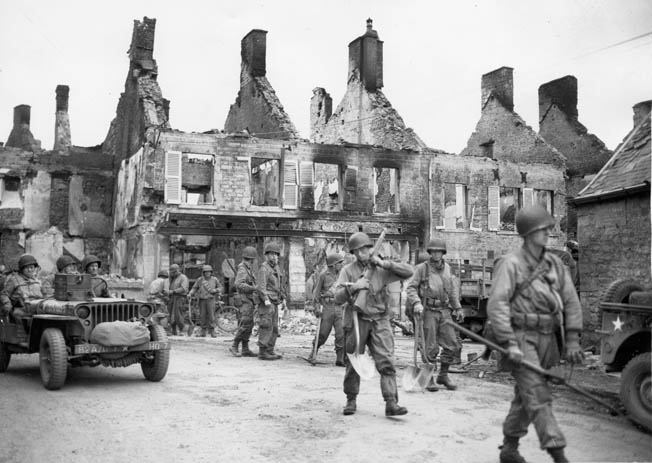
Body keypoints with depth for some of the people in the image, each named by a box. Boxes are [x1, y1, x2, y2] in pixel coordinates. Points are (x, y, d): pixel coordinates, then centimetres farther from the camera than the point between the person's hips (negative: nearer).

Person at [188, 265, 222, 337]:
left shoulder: (214, 280, 5)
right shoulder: (200, 280, 5)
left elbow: (221, 287, 14)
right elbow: (194, 288, 9)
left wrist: (215, 290, -4)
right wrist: (190, 294, -6)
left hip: (210, 300, -1)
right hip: (202, 300, 1)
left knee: (211, 316, -7)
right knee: (202, 316, 2)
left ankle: (212, 331, -3)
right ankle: (203, 331, 13)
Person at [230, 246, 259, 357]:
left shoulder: (247, 269, 16)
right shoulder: (242, 270, -14)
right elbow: (239, 284, -29)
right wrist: (254, 288, -29)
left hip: (248, 301, 10)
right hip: (245, 301, -10)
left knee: (248, 326, 7)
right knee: (245, 325, -14)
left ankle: (245, 350, 7)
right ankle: (234, 346, -9)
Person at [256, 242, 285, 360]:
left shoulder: (275, 268, 17)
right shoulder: (264, 268, -11)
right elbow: (261, 286, -21)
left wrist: (282, 298, 21)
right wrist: (266, 299, -31)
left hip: (274, 303, 9)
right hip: (266, 303, -9)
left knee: (274, 328, 9)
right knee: (267, 327, -10)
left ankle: (270, 351, 14)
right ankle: (262, 352, -6)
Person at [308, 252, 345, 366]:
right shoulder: (323, 275, -1)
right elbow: (316, 292, -1)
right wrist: (317, 307, -8)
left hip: (339, 308, 4)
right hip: (326, 308, -4)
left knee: (341, 334, -5)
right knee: (323, 334, 1)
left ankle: (340, 359, 2)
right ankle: (313, 353, 22)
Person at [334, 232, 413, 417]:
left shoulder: (381, 269, 4)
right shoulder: (348, 270, 0)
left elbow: (408, 272, -4)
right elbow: (338, 298, -7)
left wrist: (384, 263, -12)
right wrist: (354, 287, -24)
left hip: (380, 321, 1)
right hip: (356, 320, 0)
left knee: (386, 362, -10)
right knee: (353, 363, 8)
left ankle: (391, 403, -10)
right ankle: (351, 401, 24)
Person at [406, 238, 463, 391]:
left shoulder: (447, 268, 12)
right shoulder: (422, 268, -3)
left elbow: (453, 289, 21)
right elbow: (411, 288, -5)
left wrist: (457, 307, 23)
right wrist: (416, 303, -20)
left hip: (444, 311, 5)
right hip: (429, 311, -5)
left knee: (453, 344, 3)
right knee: (430, 347, -1)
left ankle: (443, 375, 20)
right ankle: (428, 379, 13)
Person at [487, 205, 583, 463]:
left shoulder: (555, 264, 9)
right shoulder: (510, 264, -9)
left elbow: (571, 302, 10)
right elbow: (496, 305, -16)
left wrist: (572, 340, 1)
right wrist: (509, 344, -21)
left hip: (546, 340, 6)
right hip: (520, 338, -6)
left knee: (525, 398, 14)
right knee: (538, 396, -12)